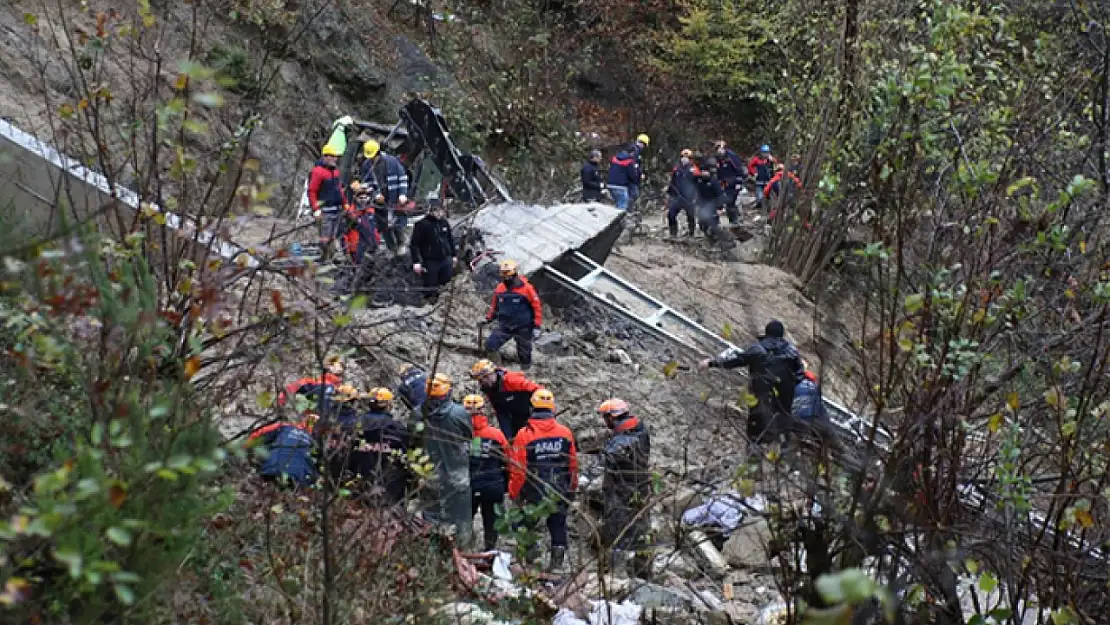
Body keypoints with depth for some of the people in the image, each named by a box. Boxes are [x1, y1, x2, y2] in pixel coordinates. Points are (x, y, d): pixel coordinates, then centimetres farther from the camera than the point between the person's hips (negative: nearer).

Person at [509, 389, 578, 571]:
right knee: (558, 526, 13)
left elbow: (517, 469, -11)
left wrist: (514, 494, 1)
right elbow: (573, 465, 5)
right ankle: (557, 561, 16)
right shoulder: (565, 433, -3)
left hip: (534, 493, -2)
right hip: (559, 492, 3)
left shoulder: (524, 434, -13)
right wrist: (572, 489, 18)